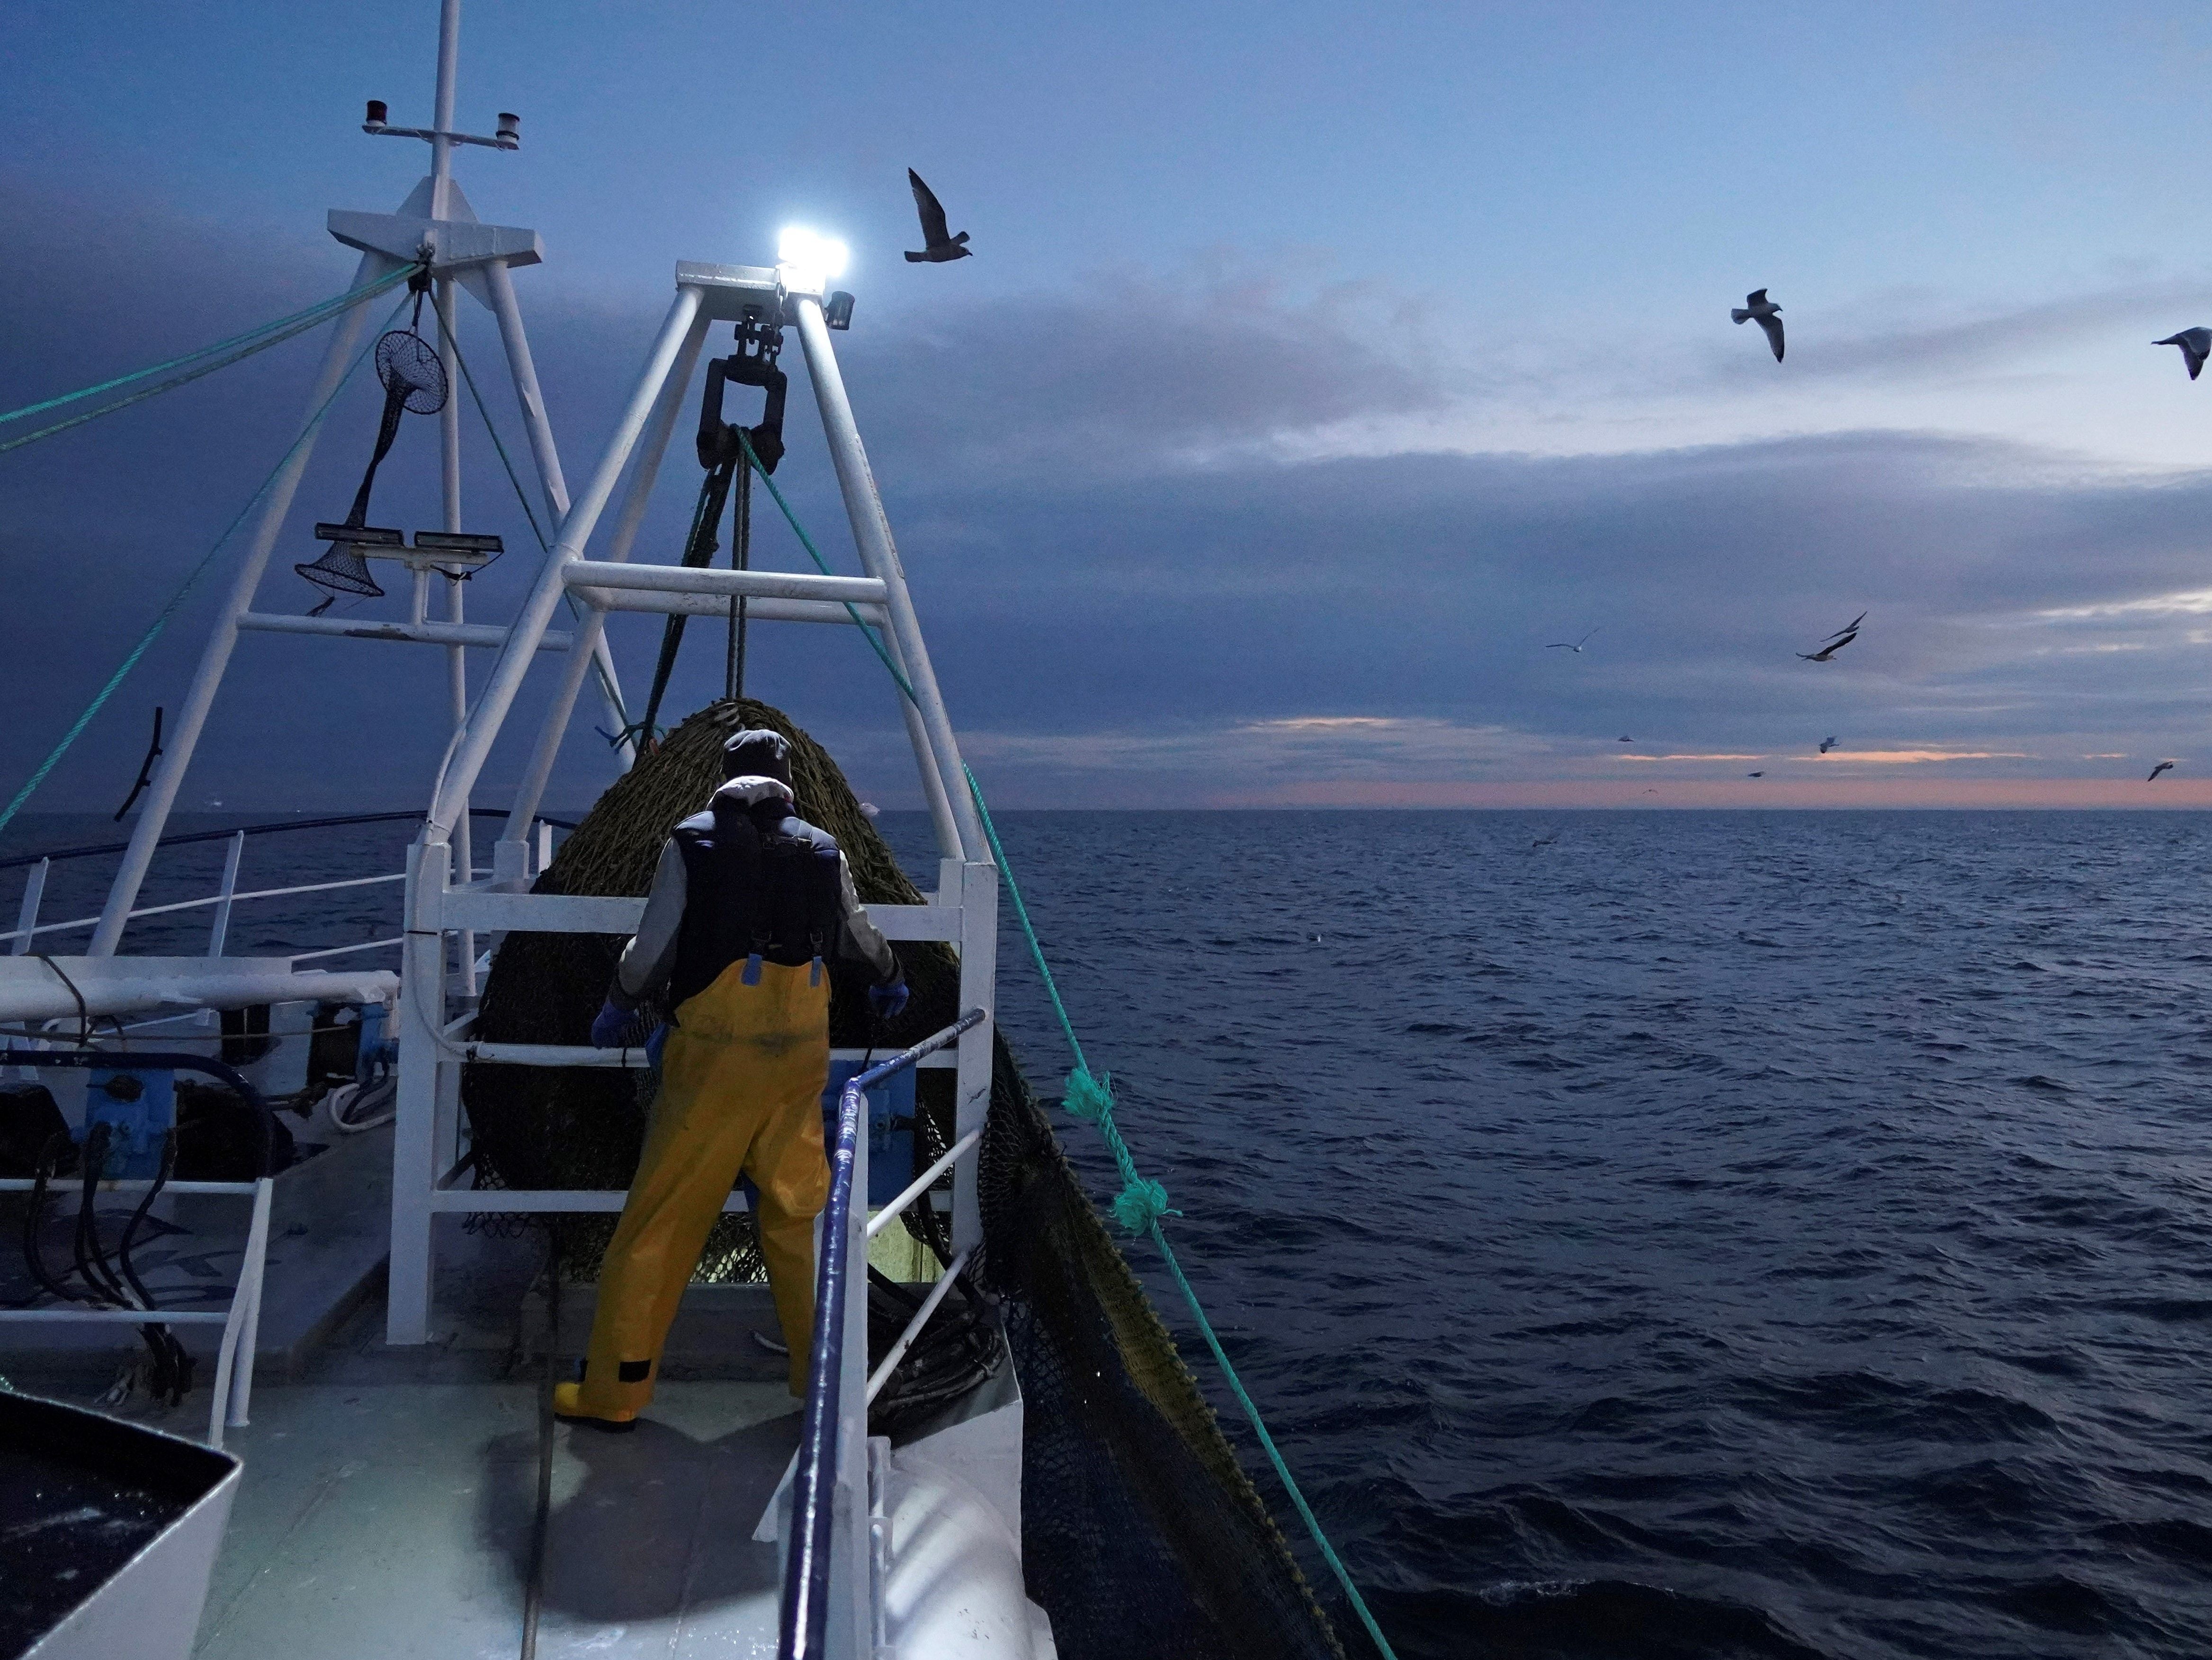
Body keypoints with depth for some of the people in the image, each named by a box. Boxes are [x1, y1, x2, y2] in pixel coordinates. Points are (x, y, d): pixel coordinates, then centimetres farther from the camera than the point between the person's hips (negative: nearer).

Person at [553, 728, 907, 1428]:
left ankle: (612, 1391, 15)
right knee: (800, 1214, 14)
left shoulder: (691, 843, -2)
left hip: (714, 1055, -3)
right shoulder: (823, 850, 8)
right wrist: (890, 982, 43)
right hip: (801, 1056, 3)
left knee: (660, 1220, 6)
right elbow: (859, 938, 23)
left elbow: (651, 949, -3)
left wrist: (617, 1011, 17)